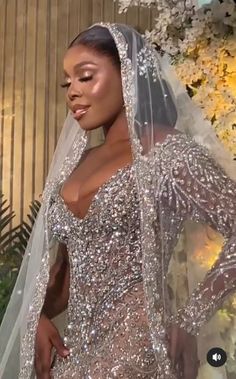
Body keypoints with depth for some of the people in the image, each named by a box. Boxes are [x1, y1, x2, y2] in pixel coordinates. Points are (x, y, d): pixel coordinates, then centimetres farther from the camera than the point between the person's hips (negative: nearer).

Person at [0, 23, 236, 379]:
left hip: (136, 343, -6)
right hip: (78, 344, 6)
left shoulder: (170, 153, -9)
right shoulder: (78, 161, 11)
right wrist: (38, 317, 1)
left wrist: (187, 322, -13)